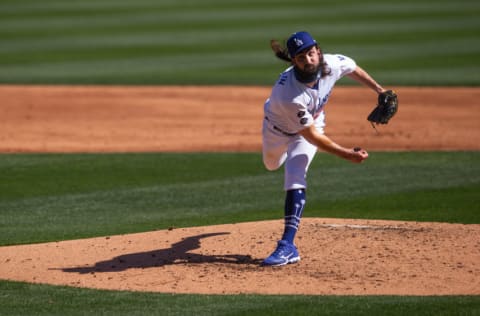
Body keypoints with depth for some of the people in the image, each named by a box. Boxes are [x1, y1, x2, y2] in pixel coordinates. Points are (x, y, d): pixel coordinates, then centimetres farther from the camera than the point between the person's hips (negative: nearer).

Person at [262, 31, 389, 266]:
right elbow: (312, 137, -38)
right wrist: (347, 154, -40)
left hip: (312, 122, 2)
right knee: (272, 165, 25)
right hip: (278, 129, -2)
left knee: (295, 178, -18)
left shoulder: (333, 64, -31)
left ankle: (288, 246, -24)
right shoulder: (289, 93, -45)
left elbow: (353, 68, -2)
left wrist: (379, 90, 4)